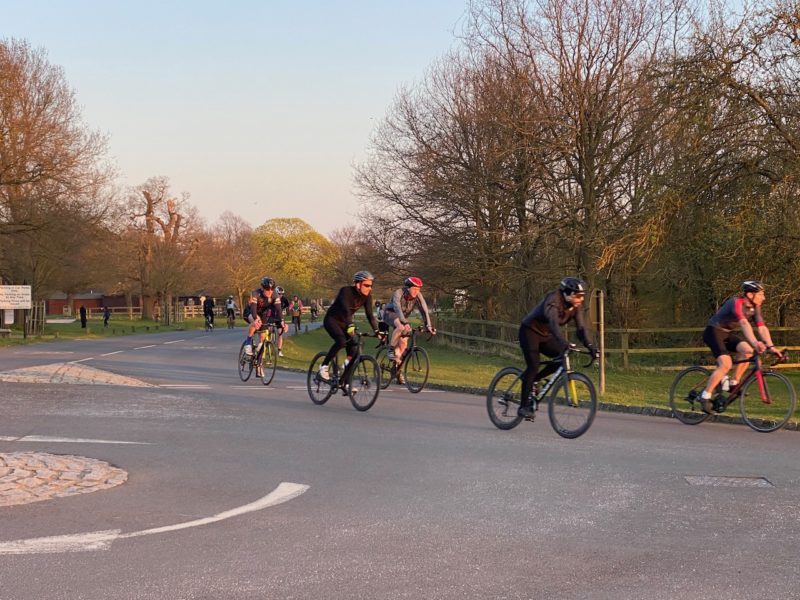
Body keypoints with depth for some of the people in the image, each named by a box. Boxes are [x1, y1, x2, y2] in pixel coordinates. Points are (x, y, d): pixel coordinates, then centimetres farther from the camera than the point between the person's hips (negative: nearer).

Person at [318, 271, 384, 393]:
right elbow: (346, 310, -40)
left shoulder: (367, 296, -9)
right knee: (341, 340, -34)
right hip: (331, 320, -6)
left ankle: (343, 383, 0)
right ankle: (324, 366, -16)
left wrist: (376, 331, -25)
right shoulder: (346, 291, -26)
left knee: (354, 351, -9)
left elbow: (369, 315, -12)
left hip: (344, 322, 6)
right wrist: (350, 326, -54)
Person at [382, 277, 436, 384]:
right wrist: (405, 323, -57)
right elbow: (397, 308, -43)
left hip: (403, 316, 5)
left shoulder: (418, 296, -18)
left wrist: (428, 326, -34)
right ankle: (391, 350, -20)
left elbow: (424, 310, -22)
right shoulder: (398, 293, -30)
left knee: (403, 342, -8)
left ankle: (397, 368, 8)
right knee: (401, 327, -37)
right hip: (390, 313, -5)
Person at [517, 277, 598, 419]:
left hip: (545, 336, 7)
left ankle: (532, 379, 5)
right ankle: (523, 406, -12)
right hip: (530, 331, -7)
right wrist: (564, 342, -61)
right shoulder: (553, 301, -30)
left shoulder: (575, 306, -8)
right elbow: (553, 322, -46)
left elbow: (581, 328, -15)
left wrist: (590, 346, -31)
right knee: (533, 366, -19)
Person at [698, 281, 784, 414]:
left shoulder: (755, 308, -1)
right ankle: (705, 397, -17)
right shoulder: (736, 303, -27)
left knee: (747, 350, -16)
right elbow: (744, 323, -42)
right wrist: (754, 342, -56)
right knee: (726, 364, -23)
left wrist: (771, 347, -22)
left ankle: (733, 383, -3)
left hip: (727, 333, 8)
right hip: (713, 332, -8)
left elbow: (762, 328, -9)